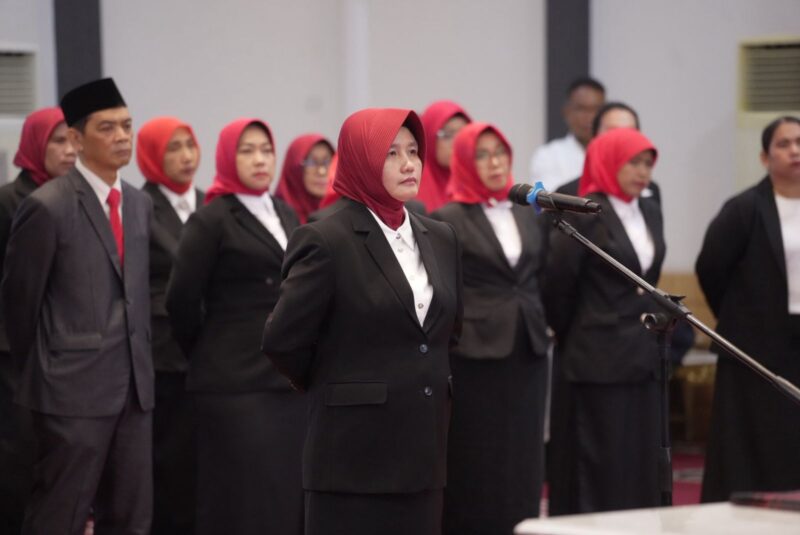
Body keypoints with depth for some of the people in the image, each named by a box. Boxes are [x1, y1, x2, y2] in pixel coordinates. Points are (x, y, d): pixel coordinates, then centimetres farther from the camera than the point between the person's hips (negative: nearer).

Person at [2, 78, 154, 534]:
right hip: (75, 390, -7)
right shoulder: (48, 207, -10)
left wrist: (140, 363, 14)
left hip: (135, 385, 7)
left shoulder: (140, 204, 11)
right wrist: (42, 369, 5)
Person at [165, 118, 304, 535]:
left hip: (289, 376, 6)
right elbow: (181, 301, -7)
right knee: (242, 497, -3)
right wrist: (207, 355, 4)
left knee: (290, 491, 6)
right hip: (236, 381, -6)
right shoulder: (211, 221, -6)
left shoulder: (285, 215, 14)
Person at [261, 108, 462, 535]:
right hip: (356, 449, -6)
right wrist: (333, 388, 5)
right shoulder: (326, 242, -9)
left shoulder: (440, 238, 11)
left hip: (424, 447, 6)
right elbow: (282, 341, -9)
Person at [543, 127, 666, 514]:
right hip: (599, 358, -7)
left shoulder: (650, 212, 11)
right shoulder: (584, 216, -12)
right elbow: (558, 282, -10)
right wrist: (570, 333, 2)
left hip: (642, 355, 7)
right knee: (599, 464, -2)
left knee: (641, 462, 8)